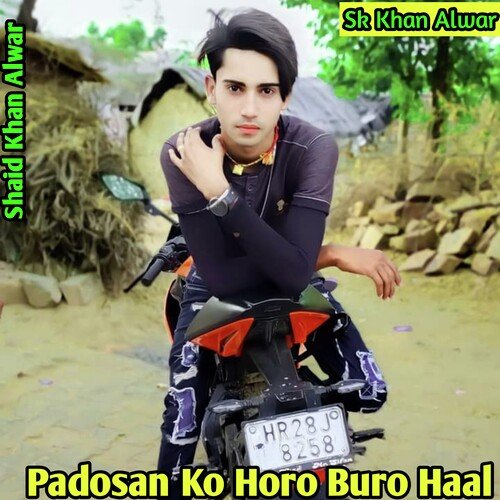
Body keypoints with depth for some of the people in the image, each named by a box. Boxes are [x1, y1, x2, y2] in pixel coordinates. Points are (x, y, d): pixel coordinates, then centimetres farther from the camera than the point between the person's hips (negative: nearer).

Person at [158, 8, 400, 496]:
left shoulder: (314, 148, -28)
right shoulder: (182, 153, -28)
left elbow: (294, 272, -37)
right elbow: (221, 275, -30)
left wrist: (220, 191, -44)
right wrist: (328, 255, -31)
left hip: (293, 281, 1)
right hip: (215, 284, -1)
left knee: (369, 392, -5)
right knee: (181, 418, -17)